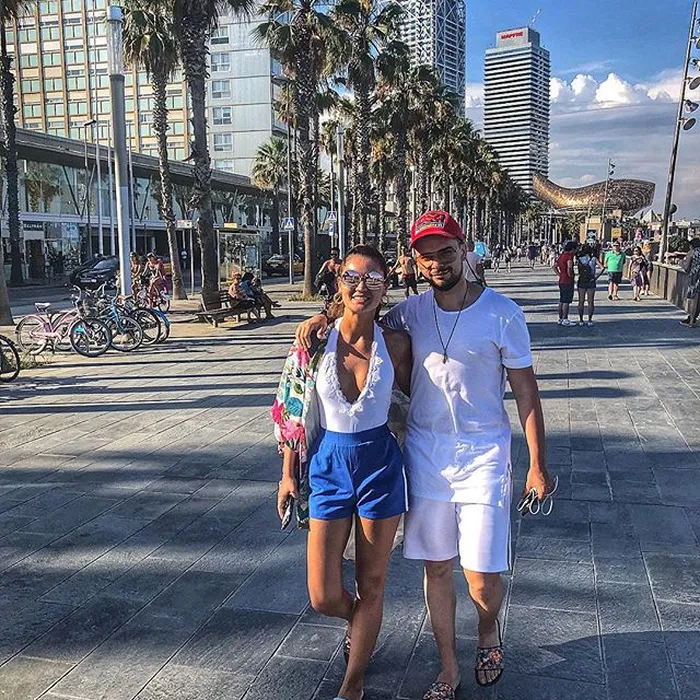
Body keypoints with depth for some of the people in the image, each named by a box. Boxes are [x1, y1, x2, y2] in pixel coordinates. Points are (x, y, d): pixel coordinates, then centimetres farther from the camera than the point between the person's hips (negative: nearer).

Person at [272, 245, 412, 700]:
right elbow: (293, 413, 0)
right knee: (324, 598, 5)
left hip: (380, 463, 0)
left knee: (371, 584, 11)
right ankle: (358, 621, 44)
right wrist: (288, 473, 2)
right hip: (328, 464, 1)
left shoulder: (395, 344, -7)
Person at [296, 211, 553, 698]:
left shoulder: (502, 314, -7)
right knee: (437, 567, 11)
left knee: (482, 579, -1)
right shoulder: (412, 311, 2)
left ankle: (489, 630, 36)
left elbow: (526, 391, -3)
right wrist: (325, 317, -4)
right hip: (425, 450, 3)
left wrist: (538, 465, -5)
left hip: (483, 453, -3)